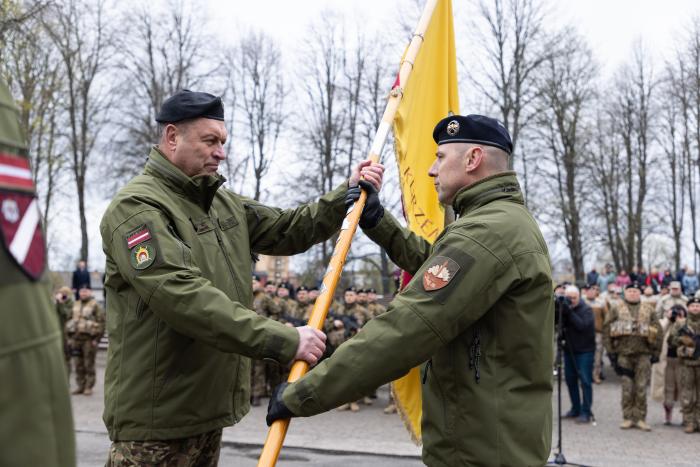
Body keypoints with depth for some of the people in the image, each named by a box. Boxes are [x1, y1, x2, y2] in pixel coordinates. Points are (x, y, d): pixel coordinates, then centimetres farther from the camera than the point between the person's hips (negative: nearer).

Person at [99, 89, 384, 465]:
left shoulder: (224, 203, 14)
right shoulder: (137, 206, -16)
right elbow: (183, 296, -28)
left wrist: (347, 194, 4)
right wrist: (282, 340, -31)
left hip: (211, 408, 8)